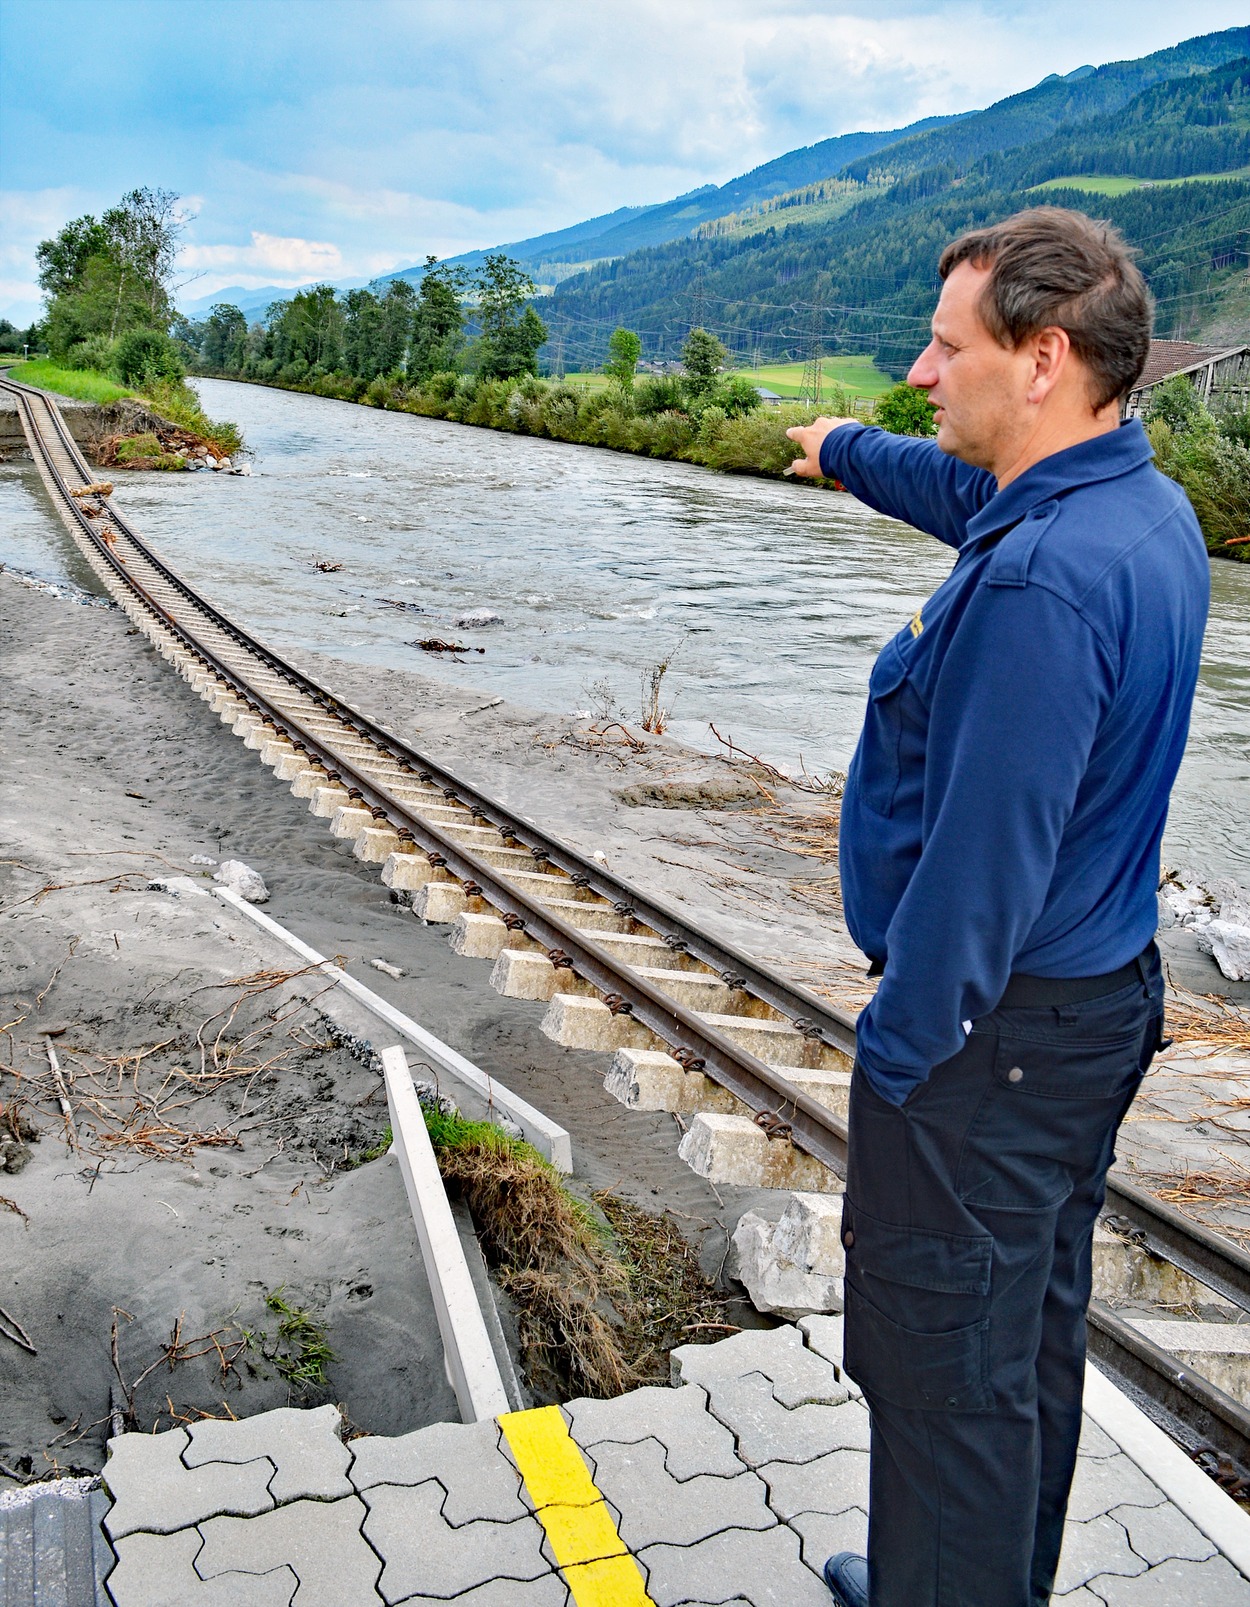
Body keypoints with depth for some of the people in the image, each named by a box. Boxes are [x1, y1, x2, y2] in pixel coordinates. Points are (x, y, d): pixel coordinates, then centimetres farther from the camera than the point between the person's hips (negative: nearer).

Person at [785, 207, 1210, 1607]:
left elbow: (982, 857, -28)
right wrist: (846, 451, 41)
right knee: (1030, 1333, 24)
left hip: (990, 1032, -10)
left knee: (941, 1361, 7)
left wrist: (898, 1055, -17)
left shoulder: (1038, 584, -28)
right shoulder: (1145, 506, 4)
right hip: (1096, 1000, 10)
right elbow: (972, 492, 25)